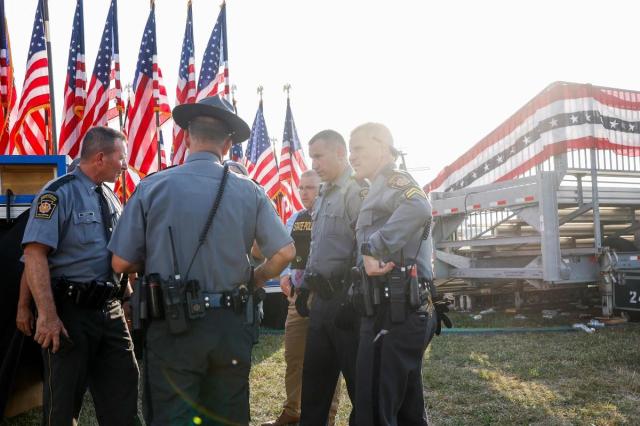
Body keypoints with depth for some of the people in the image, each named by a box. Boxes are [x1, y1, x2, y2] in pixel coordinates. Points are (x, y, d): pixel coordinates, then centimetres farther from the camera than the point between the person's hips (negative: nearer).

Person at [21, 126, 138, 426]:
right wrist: (48, 316, -25)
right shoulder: (59, 194, -12)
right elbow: (35, 254, -20)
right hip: (70, 310, -7)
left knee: (123, 390, 13)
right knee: (64, 399, 7)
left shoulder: (110, 198, 12)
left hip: (110, 308, 7)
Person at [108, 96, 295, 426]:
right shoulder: (249, 192, -3)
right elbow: (285, 253, -2)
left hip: (174, 326, -1)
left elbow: (122, 262, -4)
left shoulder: (152, 188, -6)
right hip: (231, 325, 2)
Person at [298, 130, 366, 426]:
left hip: (345, 298, -9)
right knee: (314, 378, 15)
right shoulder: (323, 196, 18)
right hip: (321, 299, 9)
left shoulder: (356, 191, -11)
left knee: (357, 379, 2)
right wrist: (305, 286, 21)